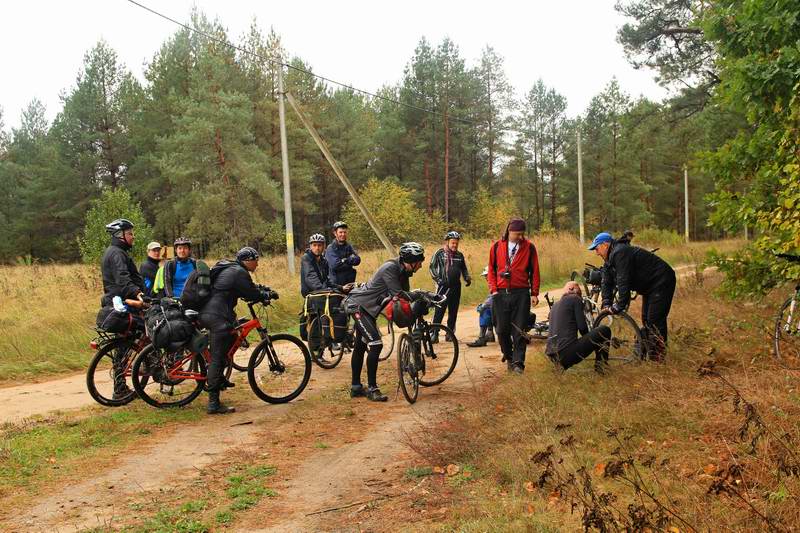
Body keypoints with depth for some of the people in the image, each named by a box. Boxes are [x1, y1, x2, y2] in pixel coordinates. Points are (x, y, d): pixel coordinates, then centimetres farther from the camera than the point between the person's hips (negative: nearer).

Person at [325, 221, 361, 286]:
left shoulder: (348, 246, 10)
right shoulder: (331, 248, -6)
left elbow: (357, 260, 0)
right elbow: (335, 265, -18)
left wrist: (346, 260, -14)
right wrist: (351, 260, -7)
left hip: (350, 282, 5)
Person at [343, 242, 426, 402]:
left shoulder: (402, 271, 2)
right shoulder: (390, 268, -25)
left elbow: (405, 295, 6)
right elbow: (399, 295, -29)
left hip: (366, 307, 10)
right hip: (358, 305, -10)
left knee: (360, 346, 15)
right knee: (375, 344, -16)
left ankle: (355, 387, 24)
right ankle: (372, 389, -10)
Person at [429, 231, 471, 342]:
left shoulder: (459, 255, 11)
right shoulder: (439, 253, -1)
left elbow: (464, 269, 20)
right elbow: (432, 267, 0)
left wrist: (467, 278, 3)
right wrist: (437, 279, -11)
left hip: (456, 287, 4)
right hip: (443, 286, -4)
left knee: (453, 311, 8)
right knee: (439, 310, -10)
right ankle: (434, 333, -8)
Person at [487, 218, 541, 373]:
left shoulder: (529, 247, 2)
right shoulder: (497, 247, 5)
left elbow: (534, 271, 5)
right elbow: (491, 269, 11)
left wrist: (534, 293, 1)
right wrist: (494, 289, 1)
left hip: (521, 294, -1)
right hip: (501, 294, 1)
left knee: (519, 330, -2)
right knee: (502, 329, 5)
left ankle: (518, 362, 4)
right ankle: (508, 357, 25)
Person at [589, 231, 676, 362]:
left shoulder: (620, 253, -25)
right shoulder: (609, 259, 8)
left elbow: (623, 282, -31)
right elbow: (607, 283, 6)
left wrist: (619, 305, -29)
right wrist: (606, 304, -7)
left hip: (662, 282, -11)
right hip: (649, 286, 11)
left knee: (655, 321, -14)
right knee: (646, 321, 13)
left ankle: (658, 359, -12)